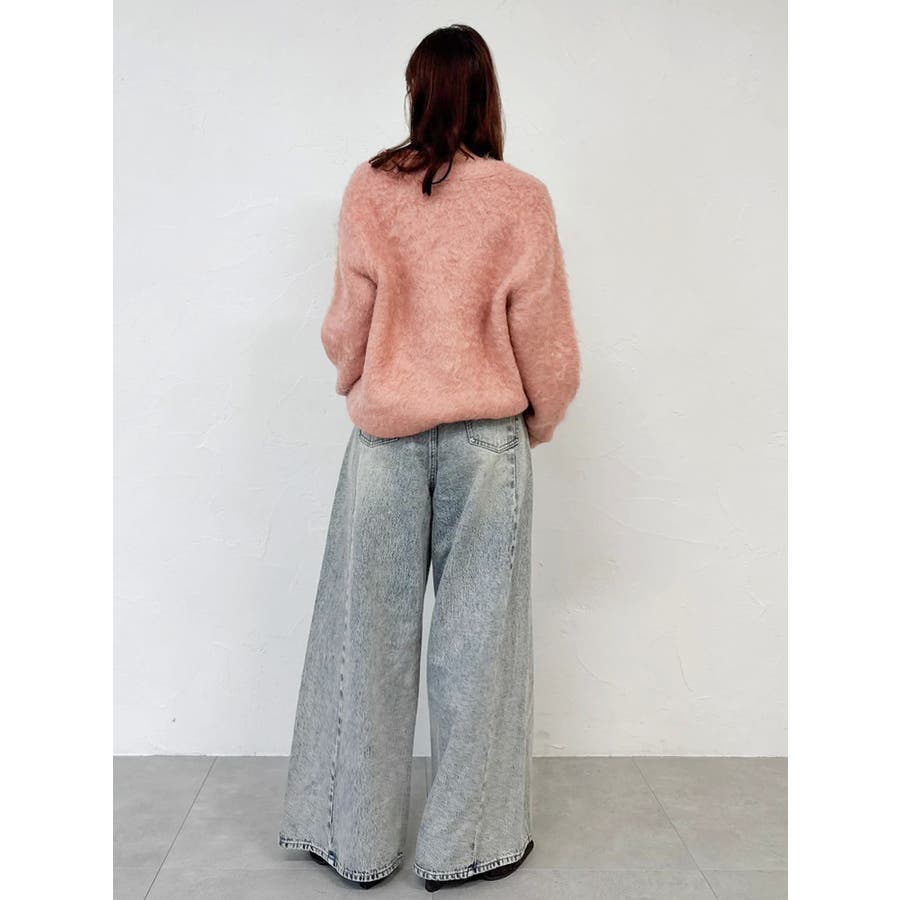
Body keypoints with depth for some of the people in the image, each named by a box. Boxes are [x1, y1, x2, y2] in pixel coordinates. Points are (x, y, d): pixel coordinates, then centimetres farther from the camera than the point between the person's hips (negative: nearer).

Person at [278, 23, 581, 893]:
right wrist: (541, 420, 15)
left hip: (386, 435, 1)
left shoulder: (369, 189, -3)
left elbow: (347, 324, 2)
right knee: (476, 635, 9)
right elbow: (544, 334, -3)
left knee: (370, 632, 10)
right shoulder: (521, 200, -6)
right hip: (486, 438, -1)